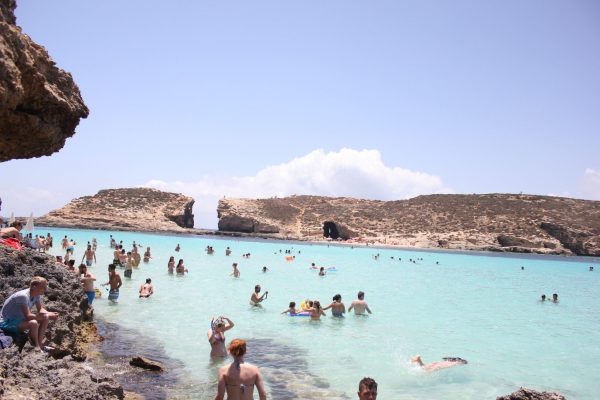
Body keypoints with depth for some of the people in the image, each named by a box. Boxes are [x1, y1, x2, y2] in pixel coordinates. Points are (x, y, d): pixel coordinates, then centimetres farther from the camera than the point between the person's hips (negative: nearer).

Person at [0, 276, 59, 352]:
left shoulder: (37, 295, -5)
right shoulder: (23, 296, -31)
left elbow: (41, 310, 2)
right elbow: (28, 316, -35)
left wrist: (50, 314, -20)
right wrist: (48, 316, -32)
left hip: (20, 319, 9)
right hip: (7, 323, -9)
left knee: (45, 319, -2)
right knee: (33, 323, -33)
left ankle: (40, 344, 1)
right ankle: (36, 348, -14)